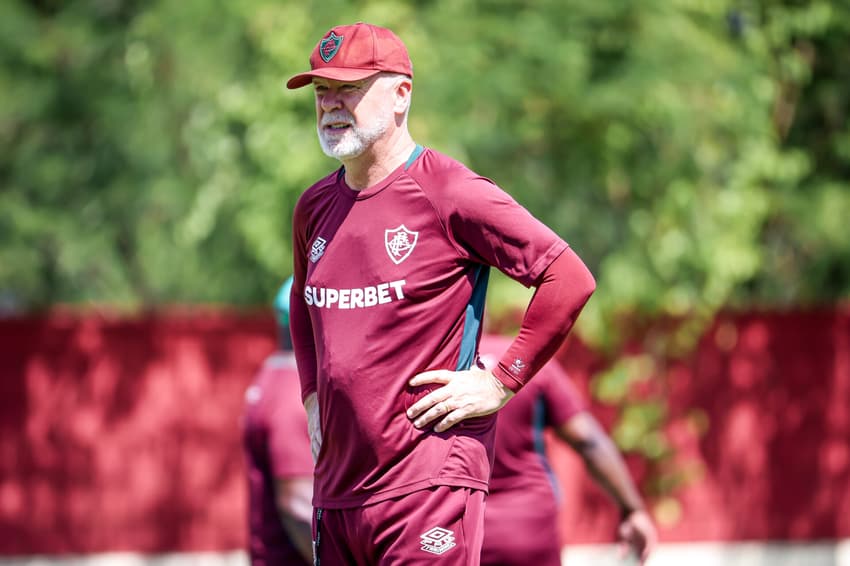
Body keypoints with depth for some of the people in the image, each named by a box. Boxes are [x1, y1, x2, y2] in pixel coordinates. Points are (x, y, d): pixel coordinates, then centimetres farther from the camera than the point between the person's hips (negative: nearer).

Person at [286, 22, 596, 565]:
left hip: (429, 478, -7)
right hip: (335, 488, 7)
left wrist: (501, 382, -11)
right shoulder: (315, 207, 14)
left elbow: (570, 279, -12)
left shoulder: (449, 194, -8)